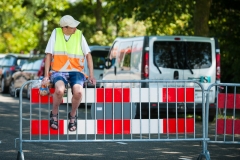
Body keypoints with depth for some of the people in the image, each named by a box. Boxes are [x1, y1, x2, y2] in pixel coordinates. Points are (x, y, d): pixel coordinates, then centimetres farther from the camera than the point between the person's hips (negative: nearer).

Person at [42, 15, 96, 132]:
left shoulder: (79, 35, 2)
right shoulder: (56, 33, 0)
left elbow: (88, 55, 5)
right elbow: (49, 54, 1)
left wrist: (91, 75, -3)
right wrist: (46, 76, -5)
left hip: (76, 71, 1)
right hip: (58, 71, -1)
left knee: (78, 92, -32)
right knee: (59, 90, -35)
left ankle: (73, 115, -1)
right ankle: (54, 114, -6)